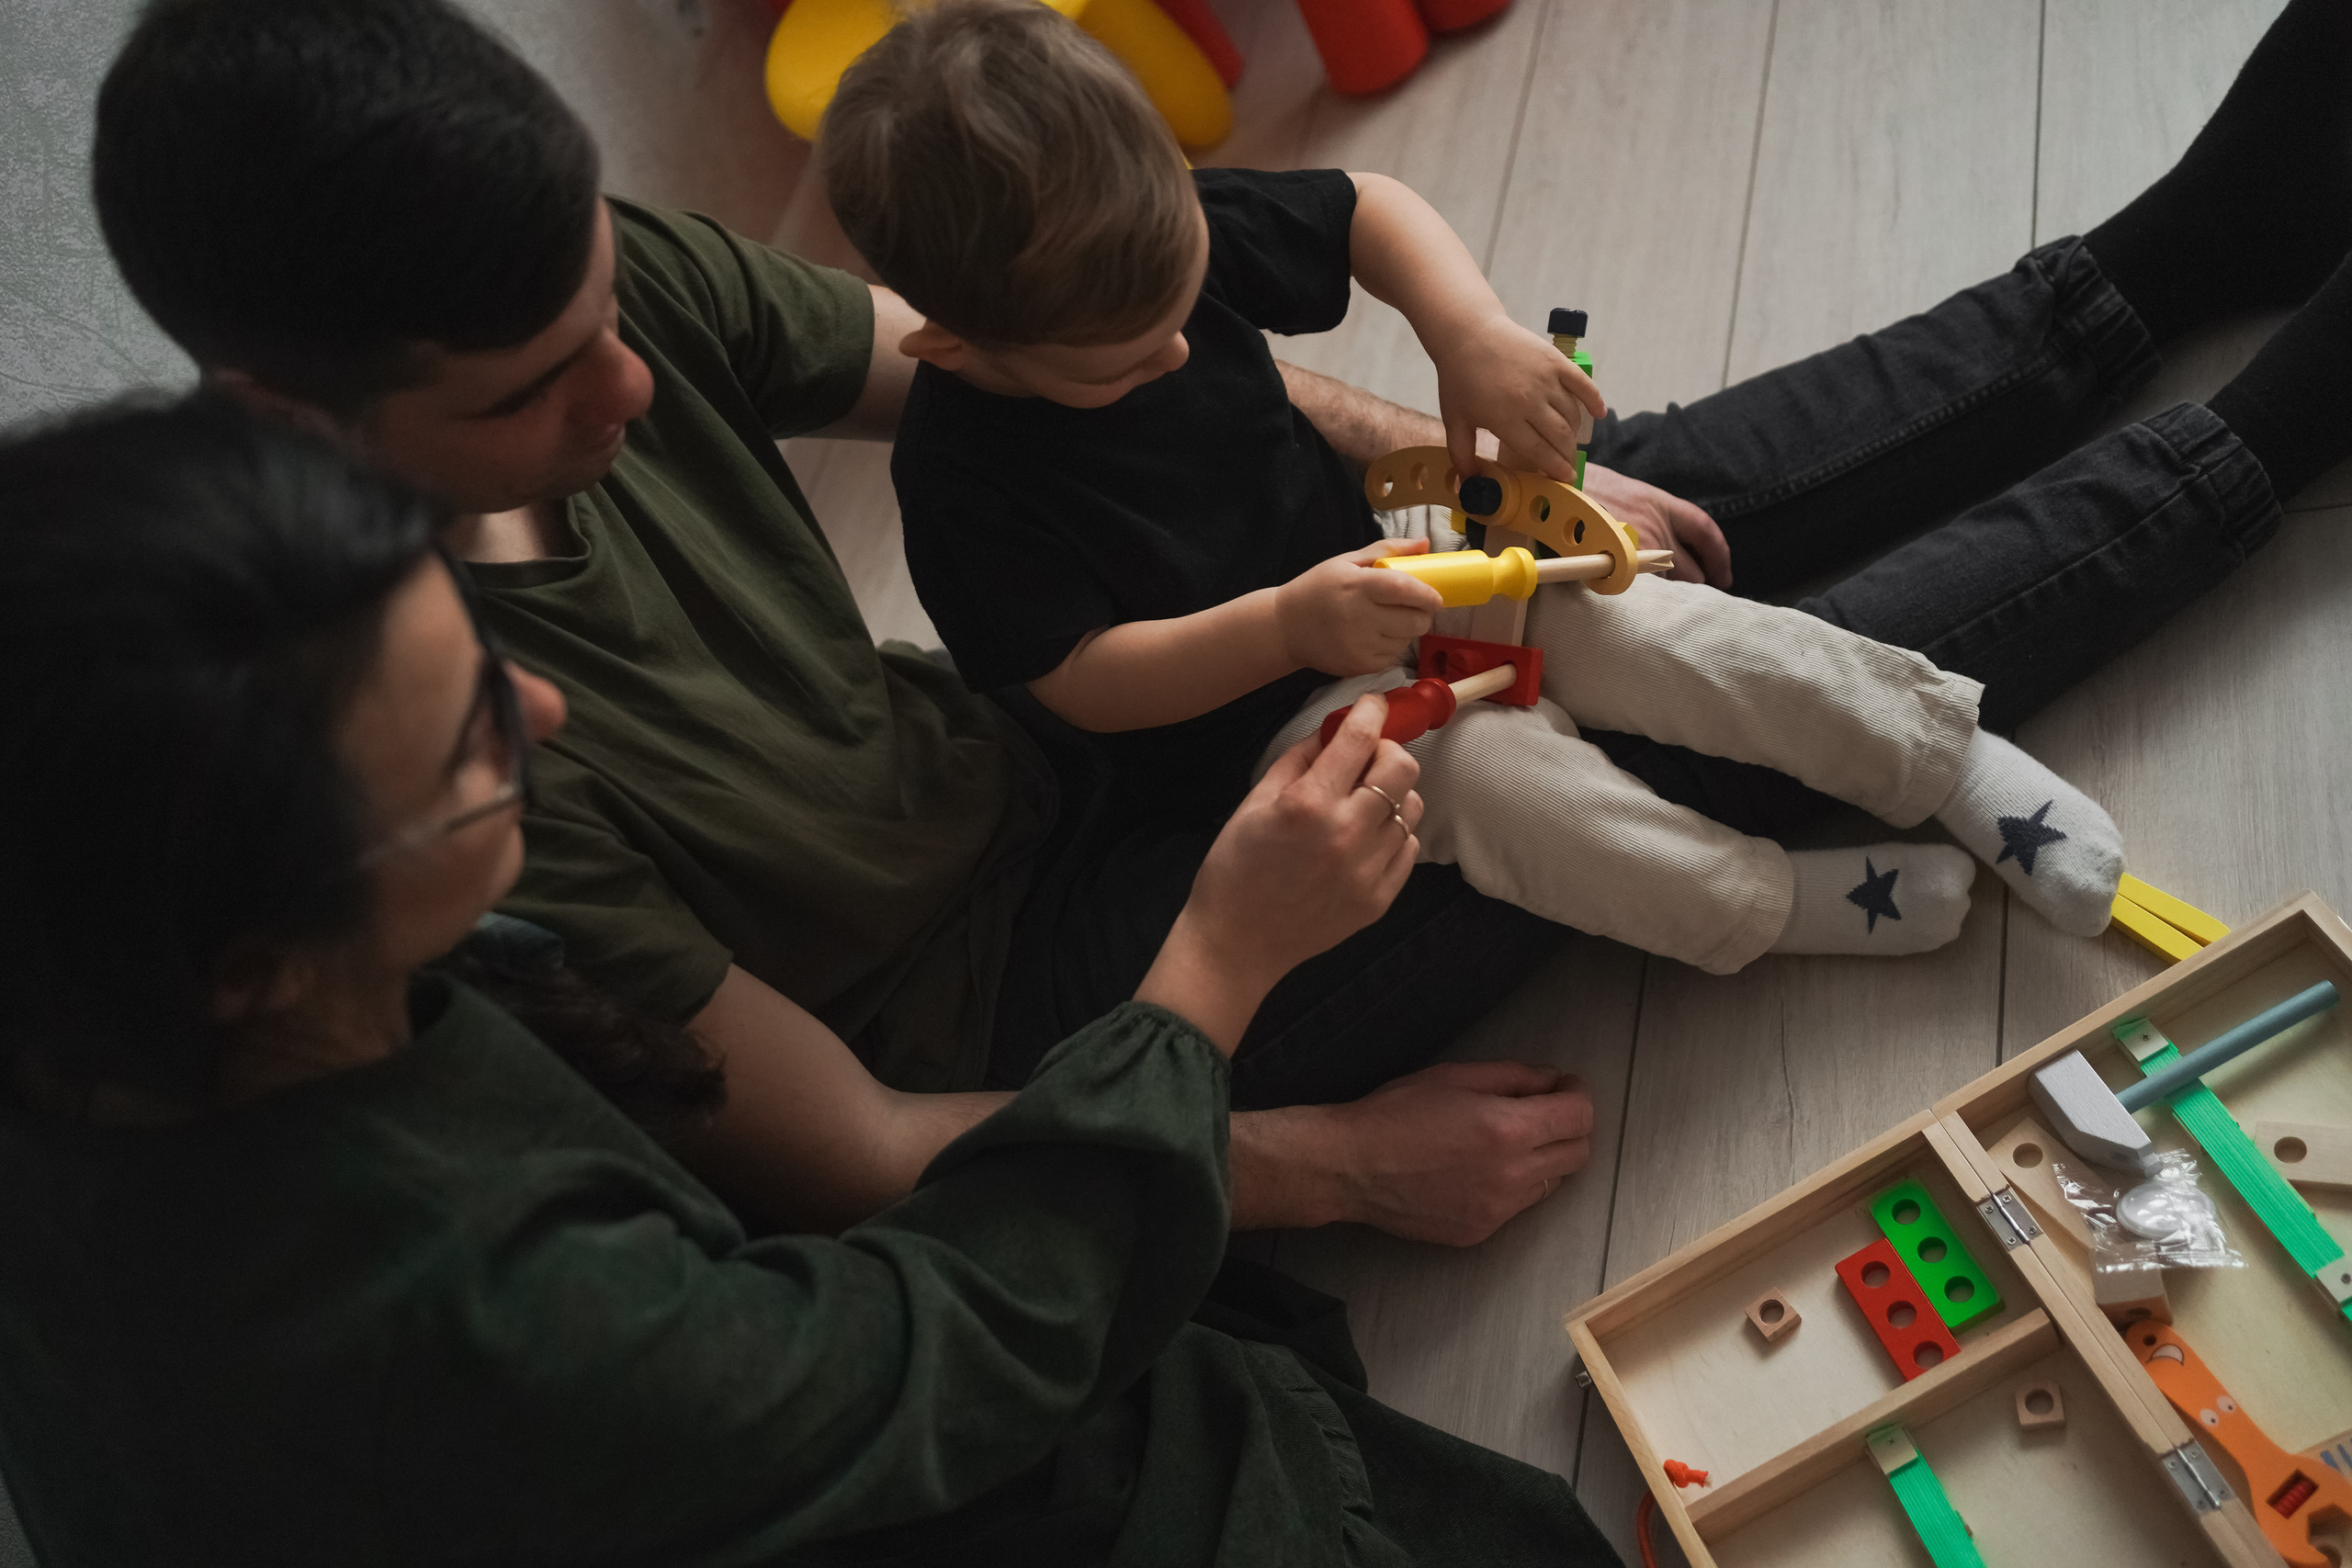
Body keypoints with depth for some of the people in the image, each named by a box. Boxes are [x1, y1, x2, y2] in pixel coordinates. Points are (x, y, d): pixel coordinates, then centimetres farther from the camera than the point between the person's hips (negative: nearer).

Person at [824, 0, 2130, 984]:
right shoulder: (960, 474, -24)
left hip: (1363, 571, 5)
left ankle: (1953, 755, 2)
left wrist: (1469, 329, -19)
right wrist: (1287, 626, -35)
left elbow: (1369, 210, 1)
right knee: (1486, 767, -32)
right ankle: (1776, 906, -14)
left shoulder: (1165, 233, -12)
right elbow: (1083, 680, -22)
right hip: (1252, 714, -4)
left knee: (1673, 636, -13)